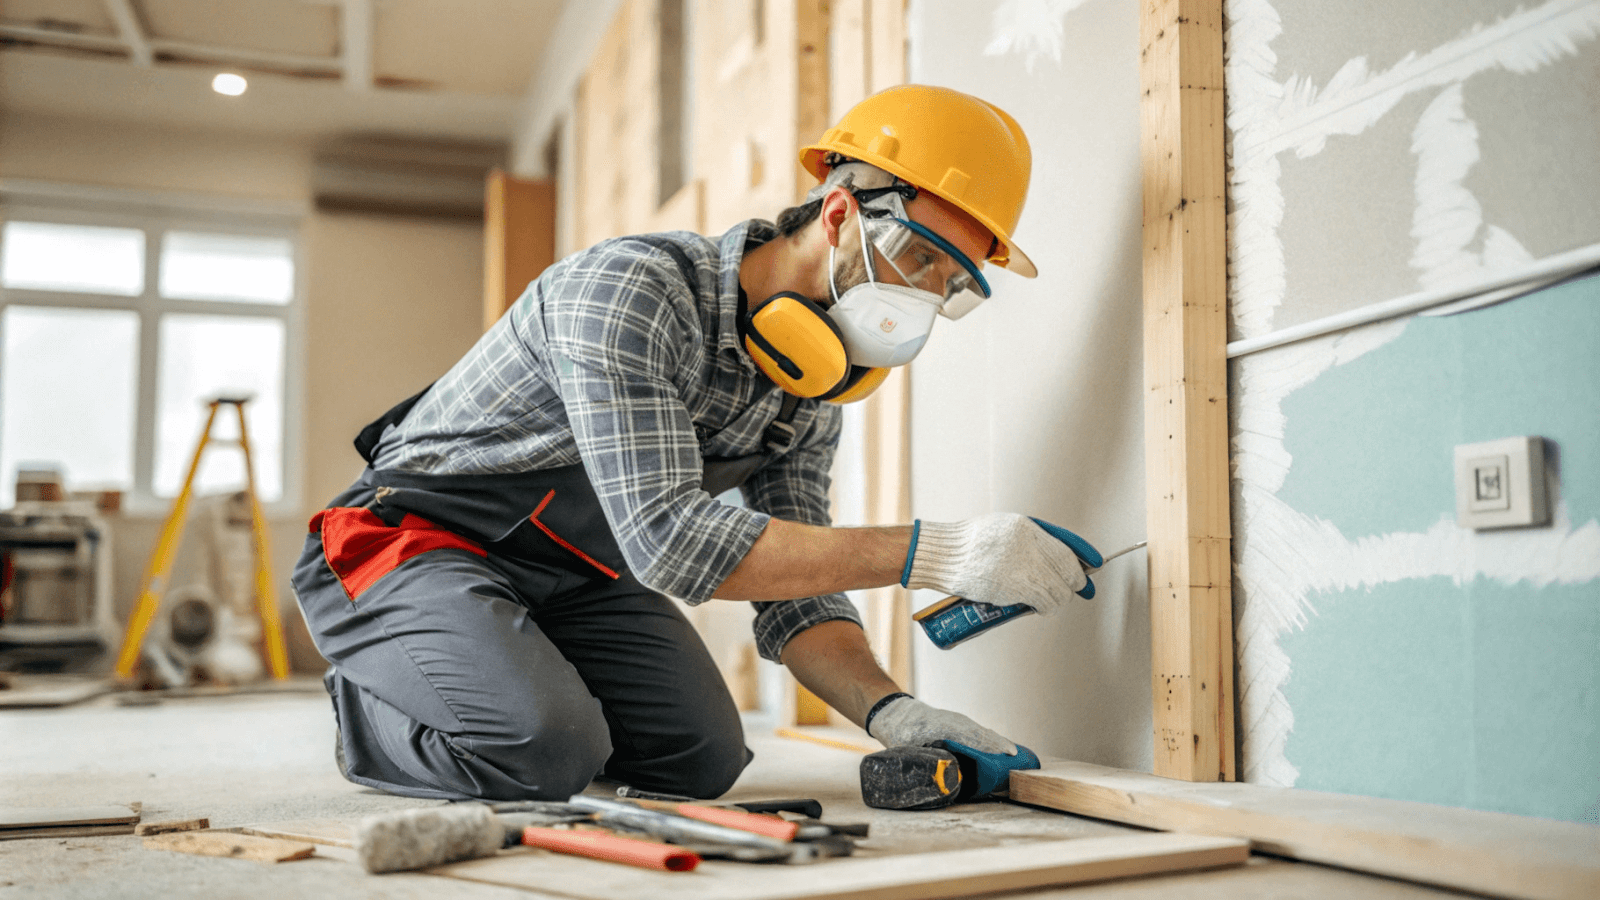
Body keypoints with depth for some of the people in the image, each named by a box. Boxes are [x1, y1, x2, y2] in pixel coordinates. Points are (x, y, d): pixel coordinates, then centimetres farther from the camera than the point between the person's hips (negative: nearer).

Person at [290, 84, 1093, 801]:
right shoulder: (631, 288, -29)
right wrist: (928, 552, -39)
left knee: (701, 757, -10)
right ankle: (369, 713, 2)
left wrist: (889, 709, -23)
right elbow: (668, 537, -37)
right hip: (412, 540, -7)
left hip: (571, 576, 7)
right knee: (545, 751, -29)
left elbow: (793, 587, -2)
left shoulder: (811, 396, -3)